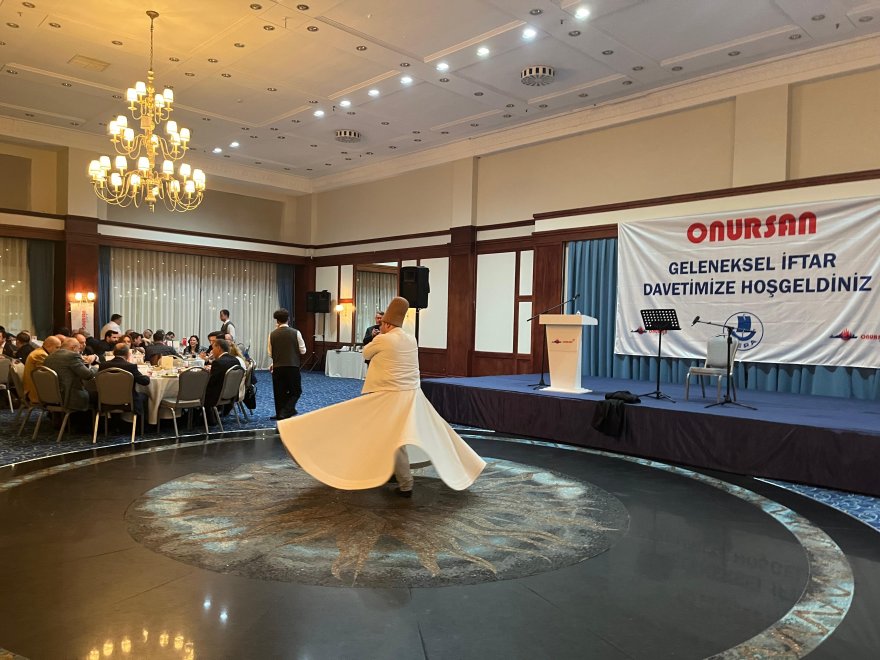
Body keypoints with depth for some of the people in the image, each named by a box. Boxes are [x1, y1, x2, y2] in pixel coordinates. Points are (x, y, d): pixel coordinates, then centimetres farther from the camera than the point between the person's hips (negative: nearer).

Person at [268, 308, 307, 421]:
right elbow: (303, 351, -2)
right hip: (293, 366, -2)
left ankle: (280, 414, 16)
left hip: (278, 367, 2)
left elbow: (270, 353, 3)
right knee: (295, 391, 9)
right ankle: (286, 412, -7)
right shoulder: (295, 333, -7)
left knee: (280, 392, 12)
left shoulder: (272, 334, -2)